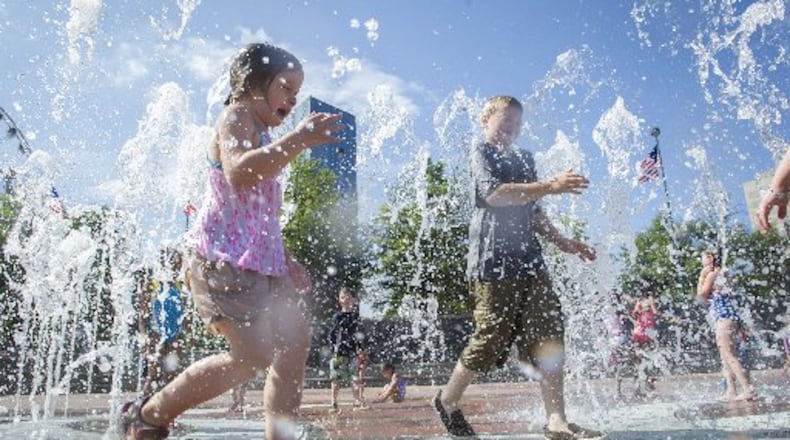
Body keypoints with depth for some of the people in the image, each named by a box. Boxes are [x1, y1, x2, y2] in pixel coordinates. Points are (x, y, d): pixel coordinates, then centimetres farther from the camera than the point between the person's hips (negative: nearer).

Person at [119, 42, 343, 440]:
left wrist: (285, 260, 23)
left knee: (295, 341, 3)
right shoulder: (236, 118, -5)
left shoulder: (261, 137, 24)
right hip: (222, 257, -10)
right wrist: (297, 140, -34)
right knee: (253, 355, -14)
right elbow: (239, 174, -29)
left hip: (261, 258, 10)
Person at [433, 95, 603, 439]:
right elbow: (493, 193, -20)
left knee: (550, 336, -4)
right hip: (493, 261, -7)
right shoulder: (482, 153, 1)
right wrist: (549, 186, -26)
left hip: (529, 260, 7)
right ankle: (448, 400, 19)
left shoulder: (524, 160, 24)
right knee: (490, 339, -2)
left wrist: (563, 242, 19)